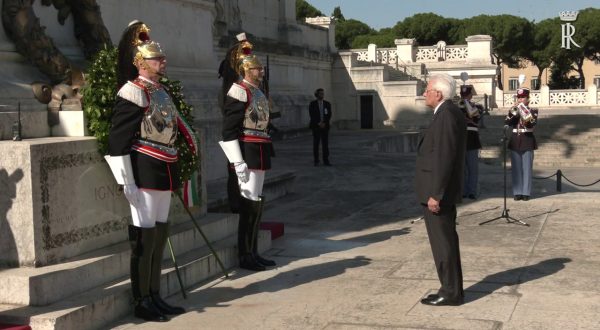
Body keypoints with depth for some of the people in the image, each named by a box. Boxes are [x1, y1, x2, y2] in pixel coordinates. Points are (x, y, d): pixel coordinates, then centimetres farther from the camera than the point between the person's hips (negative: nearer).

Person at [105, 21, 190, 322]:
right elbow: (118, 140, -17)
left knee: (160, 236, 12)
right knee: (144, 238, -3)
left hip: (164, 173, 9)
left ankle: (155, 297, 22)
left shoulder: (161, 91, 15)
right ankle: (142, 303, 7)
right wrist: (126, 181, -20)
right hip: (145, 174, -9)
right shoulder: (133, 93, -12)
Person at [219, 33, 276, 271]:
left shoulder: (256, 91, 16)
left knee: (257, 203, 12)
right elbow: (229, 130, -18)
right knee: (250, 203, -6)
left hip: (259, 153, 9)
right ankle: (245, 257, 3)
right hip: (248, 153, -9)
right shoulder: (239, 91, -12)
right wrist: (238, 162, -22)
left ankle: (253, 253, 21)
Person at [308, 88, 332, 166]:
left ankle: (326, 161, 3)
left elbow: (329, 115, 2)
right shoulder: (312, 104, -1)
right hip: (316, 127, -2)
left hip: (325, 126, 2)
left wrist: (324, 123, -12)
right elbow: (312, 115, -8)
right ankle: (316, 161, 5)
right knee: (316, 144, 0)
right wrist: (318, 123, -16)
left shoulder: (327, 104, 6)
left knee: (325, 144, -1)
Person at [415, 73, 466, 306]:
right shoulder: (450, 113, 13)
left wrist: (435, 194, -23)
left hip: (438, 192, -10)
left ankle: (450, 293, 5)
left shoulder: (446, 115, -18)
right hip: (441, 191, 10)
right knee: (446, 241, 15)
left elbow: (444, 158, -23)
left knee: (443, 243, -2)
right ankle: (452, 290, 22)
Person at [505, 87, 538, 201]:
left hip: (527, 141, -3)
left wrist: (524, 111, -26)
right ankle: (517, 192, 8)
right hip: (515, 141, 3)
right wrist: (514, 111, -14)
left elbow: (533, 123, -16)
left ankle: (526, 192, 2)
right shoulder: (513, 110, 9)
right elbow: (507, 123, -6)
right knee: (516, 168, 3)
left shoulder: (533, 111, 1)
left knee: (527, 168, -2)